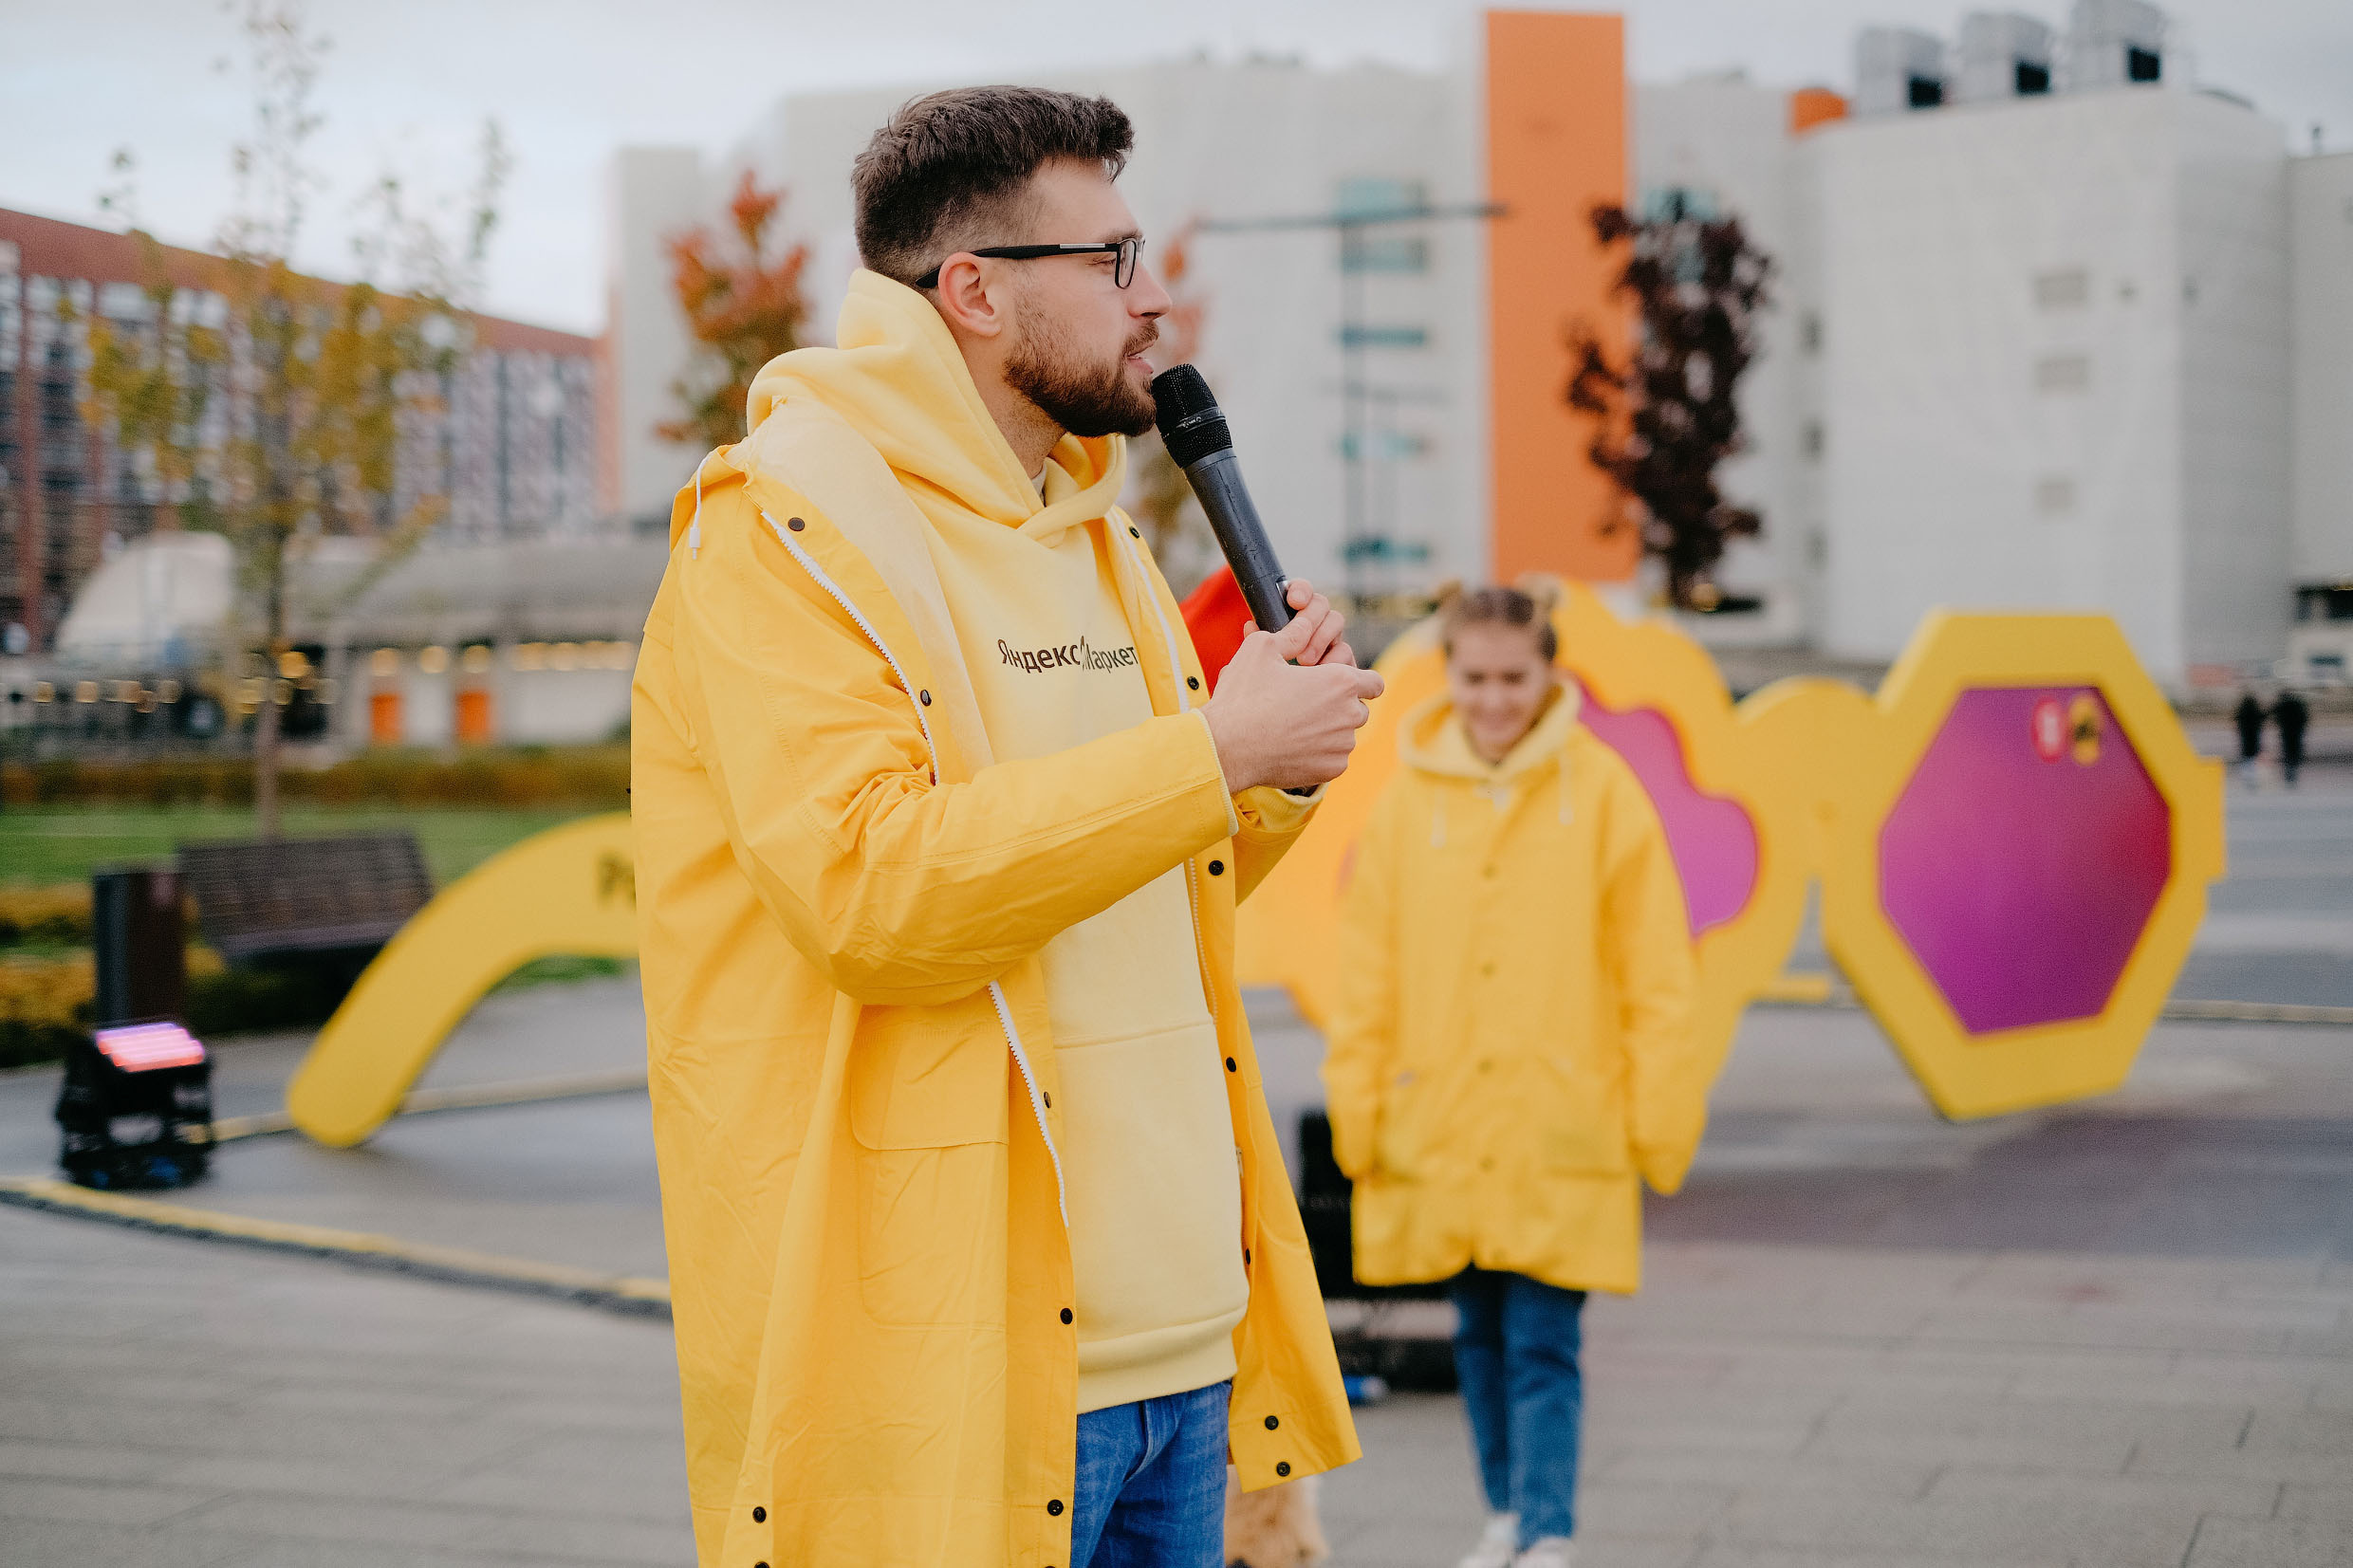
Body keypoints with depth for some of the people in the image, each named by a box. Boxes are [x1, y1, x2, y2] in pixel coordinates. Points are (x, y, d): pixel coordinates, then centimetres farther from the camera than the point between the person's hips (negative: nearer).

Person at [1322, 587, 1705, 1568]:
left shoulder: (1600, 791, -2)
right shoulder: (1410, 796, 4)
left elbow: (1653, 970, -1)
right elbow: (1369, 968, 6)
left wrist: (1661, 1109, -4)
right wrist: (1358, 1104, 3)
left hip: (1561, 1124, -3)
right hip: (1439, 1120, 3)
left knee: (1543, 1345, -6)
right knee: (1479, 1336, 14)